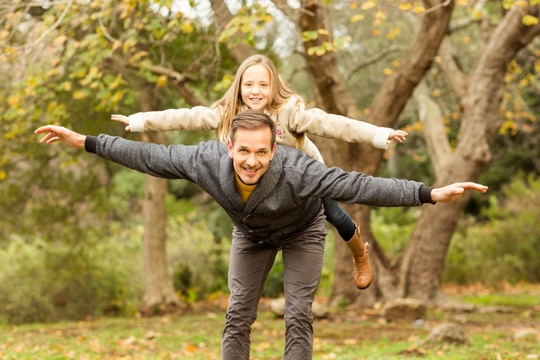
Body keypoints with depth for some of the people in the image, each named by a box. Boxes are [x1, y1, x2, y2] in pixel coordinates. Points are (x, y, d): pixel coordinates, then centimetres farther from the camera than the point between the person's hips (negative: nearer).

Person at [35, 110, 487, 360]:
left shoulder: (296, 171, -45)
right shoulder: (208, 160, -36)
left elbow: (361, 186, -48)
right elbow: (149, 156, -24)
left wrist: (432, 194, -55)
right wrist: (83, 141, -21)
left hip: (302, 231, -3)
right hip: (252, 234, 3)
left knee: (298, 316, -7)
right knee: (238, 314, 0)